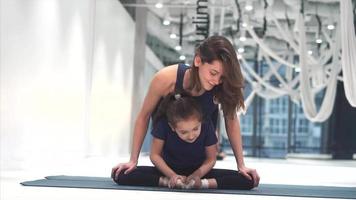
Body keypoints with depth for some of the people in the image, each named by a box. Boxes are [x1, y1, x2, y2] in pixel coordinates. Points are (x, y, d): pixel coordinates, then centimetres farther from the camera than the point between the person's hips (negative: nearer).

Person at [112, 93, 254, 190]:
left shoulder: (207, 128, -23)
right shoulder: (163, 125, -24)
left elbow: (211, 159, -11)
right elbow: (155, 155, -14)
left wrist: (198, 174, -29)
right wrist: (172, 175, -27)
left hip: (198, 171, 0)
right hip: (170, 170, 0)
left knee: (247, 180, -22)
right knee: (121, 176, -25)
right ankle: (169, 182, -23)